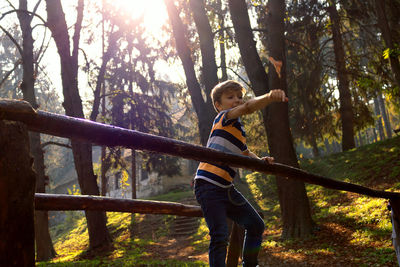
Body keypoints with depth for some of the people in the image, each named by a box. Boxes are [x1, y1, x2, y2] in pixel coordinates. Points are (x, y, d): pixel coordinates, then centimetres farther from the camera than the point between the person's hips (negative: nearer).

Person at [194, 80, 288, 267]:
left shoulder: (239, 132, 20)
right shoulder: (223, 117, -4)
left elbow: (245, 153, 37)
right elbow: (247, 108, -26)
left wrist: (260, 160, 15)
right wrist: (269, 97, -44)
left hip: (226, 188, 9)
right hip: (208, 186, -9)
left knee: (256, 225, 14)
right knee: (220, 236, -13)